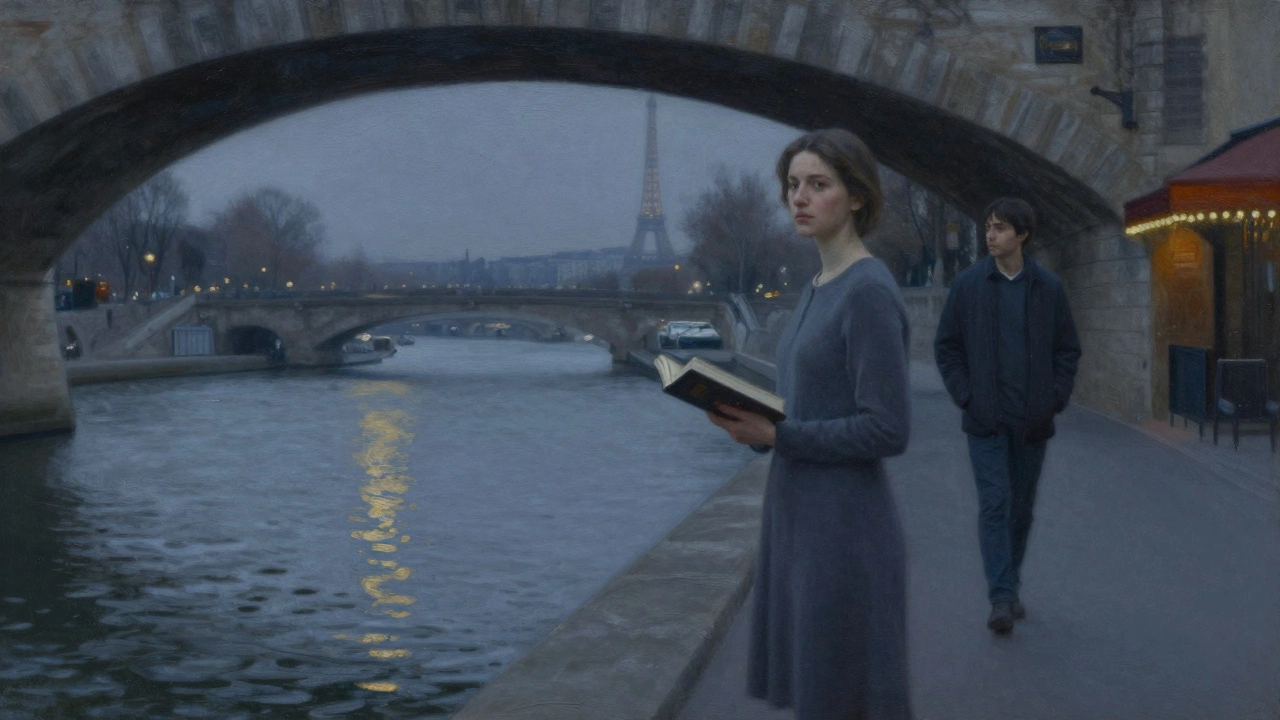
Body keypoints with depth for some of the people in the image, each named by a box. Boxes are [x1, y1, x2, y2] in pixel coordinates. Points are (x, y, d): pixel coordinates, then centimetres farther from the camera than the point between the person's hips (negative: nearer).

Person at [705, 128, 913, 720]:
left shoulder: (870, 293, -15)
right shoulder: (817, 291, 13)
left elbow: (886, 430, -19)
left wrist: (778, 436, -17)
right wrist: (752, 421, 0)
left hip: (844, 535, -9)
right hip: (800, 521, 9)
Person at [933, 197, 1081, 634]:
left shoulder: (1048, 288, 4)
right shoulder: (968, 285, -1)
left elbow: (1068, 349, 10)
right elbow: (946, 346, 4)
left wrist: (1055, 398, -1)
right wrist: (965, 396, -5)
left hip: (1033, 421, 2)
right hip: (986, 419, -2)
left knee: (1021, 506, 11)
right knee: (994, 503, -11)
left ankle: (1010, 588, 24)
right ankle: (1001, 599, -13)